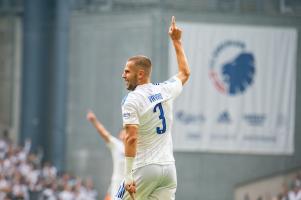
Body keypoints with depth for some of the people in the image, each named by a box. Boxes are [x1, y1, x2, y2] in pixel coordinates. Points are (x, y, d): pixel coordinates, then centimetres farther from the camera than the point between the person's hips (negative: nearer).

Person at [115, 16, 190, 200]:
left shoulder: (132, 100, -9)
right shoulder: (165, 91, 9)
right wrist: (177, 41, 38)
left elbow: (132, 138, -18)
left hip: (145, 169, -6)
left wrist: (128, 175, -19)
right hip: (169, 167, 6)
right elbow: (185, 73, 31)